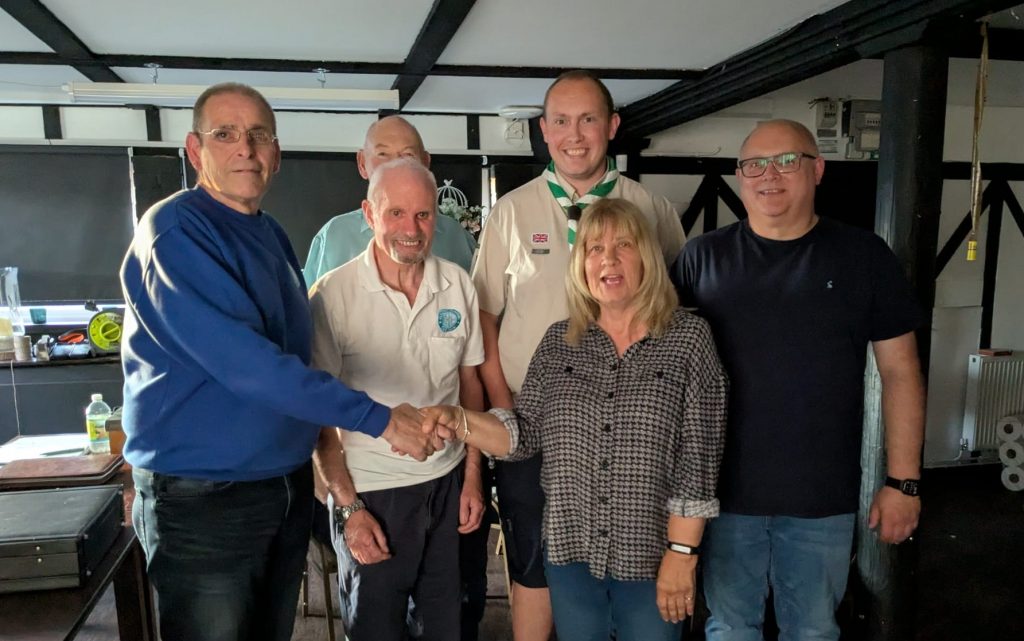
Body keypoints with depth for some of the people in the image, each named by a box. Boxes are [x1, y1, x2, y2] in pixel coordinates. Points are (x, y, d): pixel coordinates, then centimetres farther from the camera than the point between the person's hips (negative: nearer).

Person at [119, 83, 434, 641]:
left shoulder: (272, 235, 8)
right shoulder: (176, 230, -16)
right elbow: (243, 361, -27)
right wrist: (376, 416, -25)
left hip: (288, 486, 7)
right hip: (203, 496, -7)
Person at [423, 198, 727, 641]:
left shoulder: (689, 338, -9)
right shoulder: (558, 342, 2)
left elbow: (698, 458, -11)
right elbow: (525, 434, 1)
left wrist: (682, 552, -12)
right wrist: (459, 422, -15)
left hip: (651, 555, -3)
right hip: (570, 550, 3)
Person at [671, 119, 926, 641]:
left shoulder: (864, 256, -2)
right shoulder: (702, 257, -2)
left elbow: (900, 372, 1)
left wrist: (903, 481, -2)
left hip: (823, 496, 0)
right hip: (724, 490, 0)